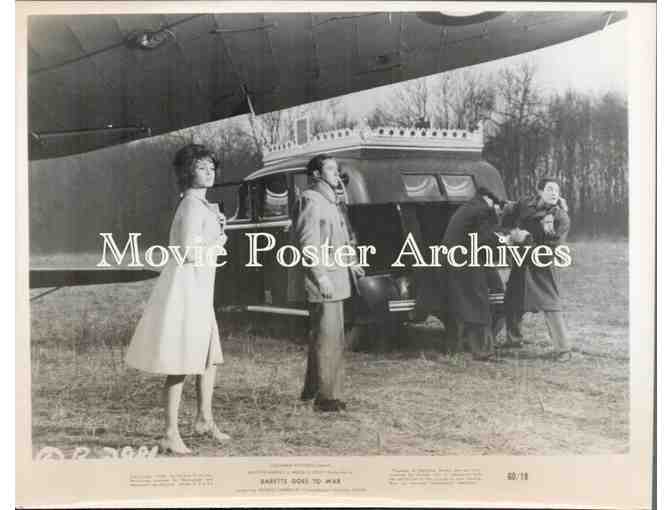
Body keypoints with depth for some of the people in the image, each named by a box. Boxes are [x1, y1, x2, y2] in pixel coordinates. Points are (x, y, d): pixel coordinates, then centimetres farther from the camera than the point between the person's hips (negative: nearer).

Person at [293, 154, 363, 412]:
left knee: (321, 335, 16)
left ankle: (312, 389, 27)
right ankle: (327, 396, -4)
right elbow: (307, 241, -18)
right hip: (323, 278, -10)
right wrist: (321, 276, -22)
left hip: (337, 276, 10)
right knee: (328, 337, -9)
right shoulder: (311, 200, -10)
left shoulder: (332, 200, 20)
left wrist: (349, 263, 15)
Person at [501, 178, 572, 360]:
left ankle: (563, 348, -6)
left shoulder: (561, 218, -14)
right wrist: (512, 230, -4)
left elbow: (552, 246, -20)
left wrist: (526, 239, -24)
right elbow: (508, 213, 14)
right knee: (512, 301, 17)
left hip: (541, 265, -5)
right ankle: (513, 339, 38)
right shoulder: (526, 204, -2)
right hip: (521, 262, 6)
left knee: (550, 305, -12)